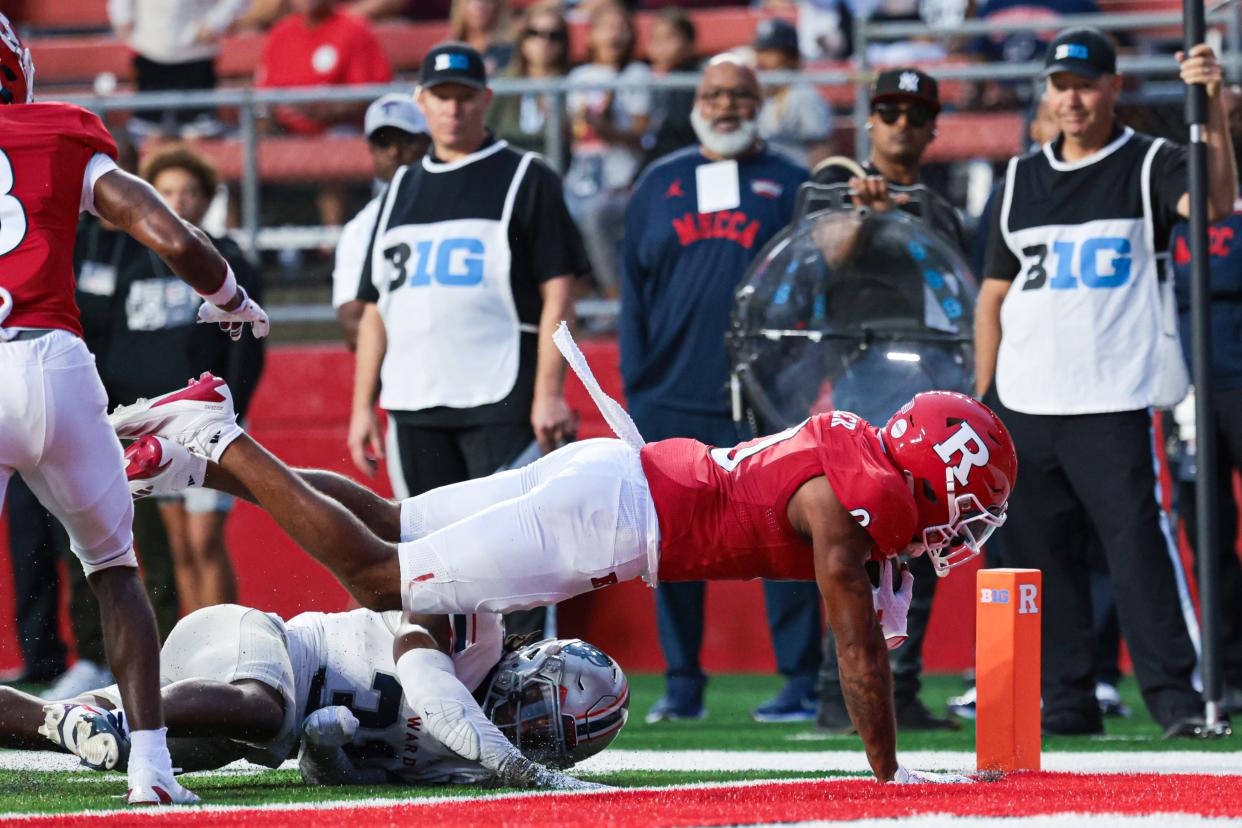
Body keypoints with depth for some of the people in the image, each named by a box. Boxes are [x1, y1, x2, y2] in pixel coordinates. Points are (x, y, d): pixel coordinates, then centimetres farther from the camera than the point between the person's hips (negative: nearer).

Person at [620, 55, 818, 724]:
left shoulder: (790, 185, 9)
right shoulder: (659, 184, 15)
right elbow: (634, 288, 14)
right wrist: (636, 381, 5)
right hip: (672, 399, 3)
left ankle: (802, 681, 0)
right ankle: (681, 684, 10)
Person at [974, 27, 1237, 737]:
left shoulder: (1148, 166, 2)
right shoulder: (1023, 179, 15)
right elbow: (994, 295, 17)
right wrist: (982, 403, 9)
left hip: (1113, 405, -5)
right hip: (1024, 410, 5)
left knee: (1140, 545, -12)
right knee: (1042, 557, 5)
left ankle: (1177, 697, -10)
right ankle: (1066, 700, 12)